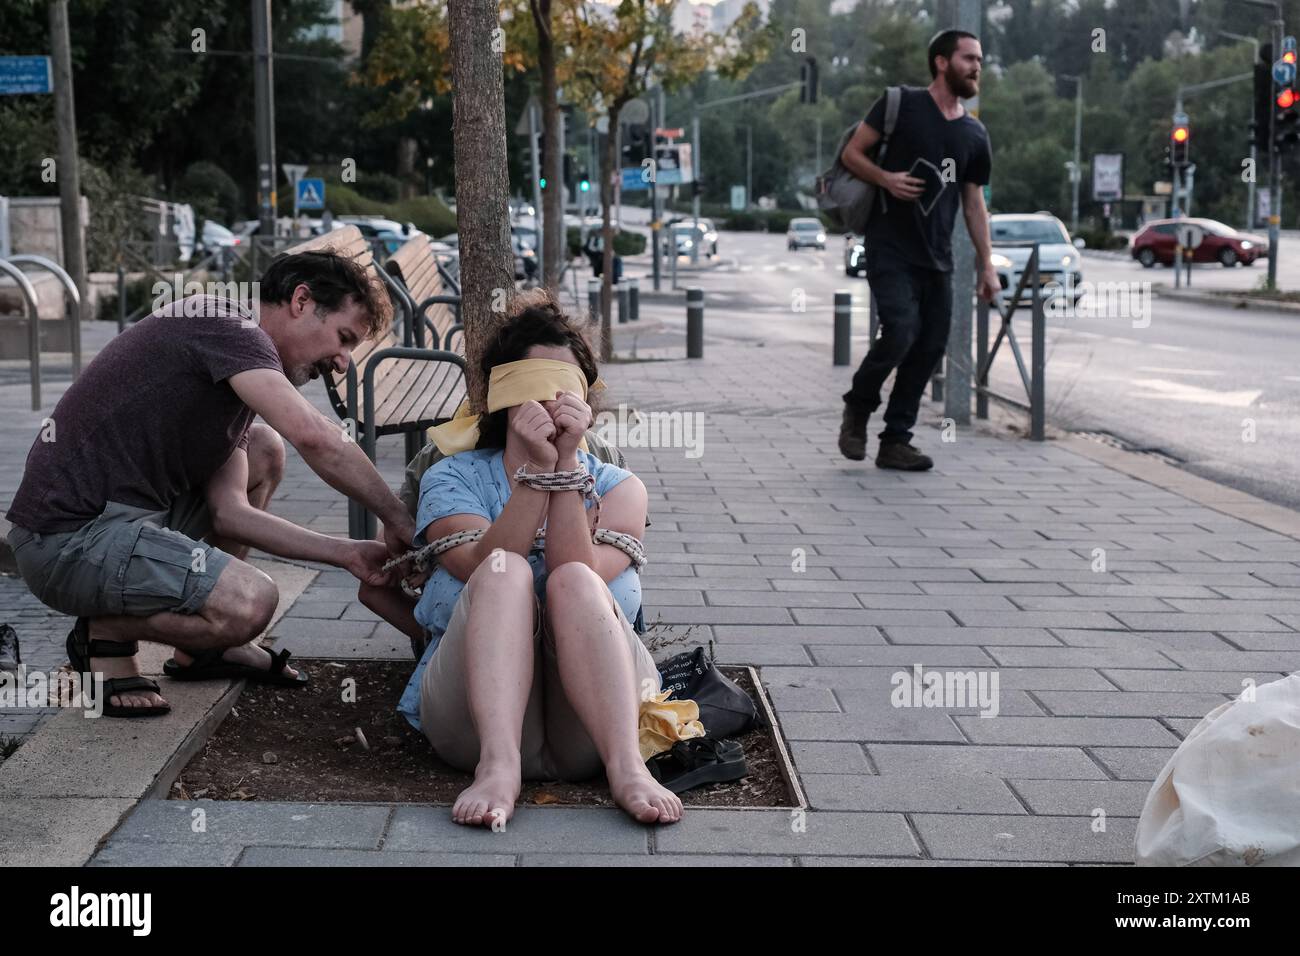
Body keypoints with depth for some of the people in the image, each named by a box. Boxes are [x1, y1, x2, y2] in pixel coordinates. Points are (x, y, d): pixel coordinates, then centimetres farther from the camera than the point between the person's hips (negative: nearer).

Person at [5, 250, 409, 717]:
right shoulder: (225, 324, -12)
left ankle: (200, 646, 16)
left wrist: (346, 553, 1)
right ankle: (105, 634, 1)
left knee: (264, 450, 15)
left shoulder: (235, 378, 17)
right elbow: (315, 438, -27)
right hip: (65, 539, -10)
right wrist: (398, 520, -16)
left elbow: (229, 512, 8)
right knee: (251, 602, -27)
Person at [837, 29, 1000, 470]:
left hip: (937, 257, 6)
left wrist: (987, 265, 11)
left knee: (930, 348, 1)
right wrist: (885, 178, -20)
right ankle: (857, 408, 8)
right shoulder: (902, 103, -2)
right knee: (900, 334, -19)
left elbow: (974, 202, 16)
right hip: (891, 248, -6)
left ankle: (895, 441, 11)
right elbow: (851, 154, -1)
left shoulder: (974, 134, 12)